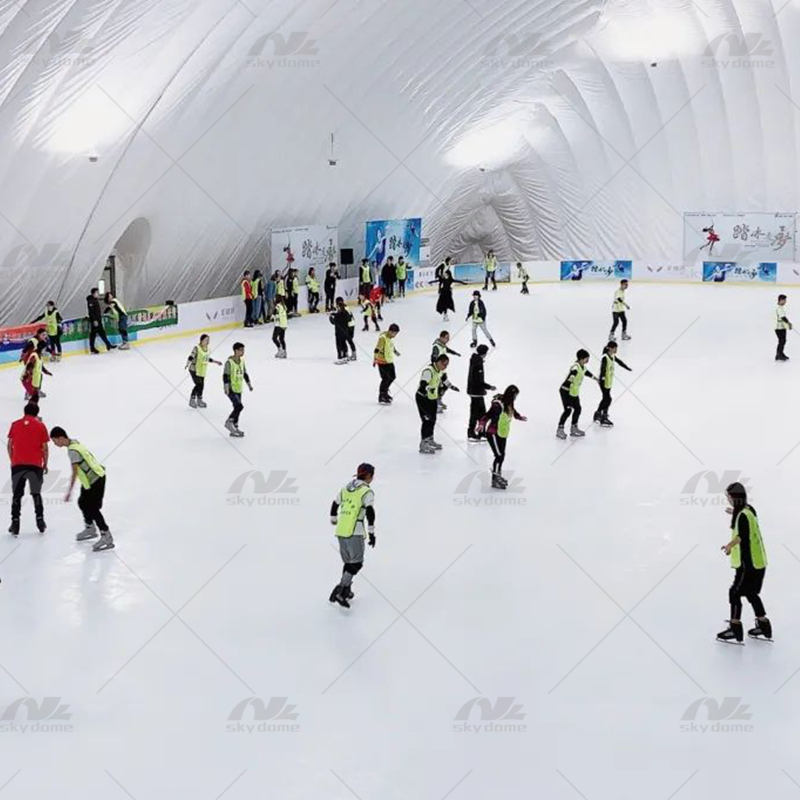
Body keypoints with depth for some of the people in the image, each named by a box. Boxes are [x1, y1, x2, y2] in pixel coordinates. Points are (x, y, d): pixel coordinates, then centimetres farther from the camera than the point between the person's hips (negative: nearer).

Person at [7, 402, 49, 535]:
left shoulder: (15, 424, 7)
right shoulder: (40, 425, 3)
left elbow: (9, 445, 7)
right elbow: (45, 448, 1)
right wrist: (45, 464, 12)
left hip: (17, 465, 1)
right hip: (35, 465, 0)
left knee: (17, 495, 8)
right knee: (36, 494, 14)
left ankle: (15, 524, 2)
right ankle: (40, 521, 12)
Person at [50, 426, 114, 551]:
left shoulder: (72, 451, -23)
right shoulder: (74, 442, 6)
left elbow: (75, 473, -25)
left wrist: (69, 491, -24)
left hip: (95, 480, -10)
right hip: (91, 478, 10)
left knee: (93, 508, -11)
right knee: (83, 503, 20)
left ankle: (107, 537, -10)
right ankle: (90, 529, 37)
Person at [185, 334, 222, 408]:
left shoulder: (207, 348, 8)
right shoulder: (197, 348, -16)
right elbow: (191, 357, -23)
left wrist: (216, 362, 27)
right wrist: (187, 364, -38)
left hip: (202, 371, 7)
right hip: (194, 369, -7)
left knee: (201, 385, 12)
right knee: (198, 384, -13)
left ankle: (199, 400, 29)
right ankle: (192, 400, 0)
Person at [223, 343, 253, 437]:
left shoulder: (242, 361, 9)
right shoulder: (229, 362, -15)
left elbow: (245, 373, 20)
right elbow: (225, 375, -17)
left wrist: (249, 384, 21)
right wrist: (226, 388, -23)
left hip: (238, 389, 8)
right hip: (231, 389, -8)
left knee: (237, 408, 10)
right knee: (239, 406, -20)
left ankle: (234, 429, 19)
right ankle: (229, 422, -3)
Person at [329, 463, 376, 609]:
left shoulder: (346, 488, 16)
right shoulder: (367, 491, -6)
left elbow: (335, 504, 29)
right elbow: (370, 511, -18)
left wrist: (334, 519, 48)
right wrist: (371, 532, -13)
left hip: (340, 531, 8)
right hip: (354, 532, -8)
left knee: (348, 561, 19)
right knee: (356, 563, -4)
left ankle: (346, 591, 24)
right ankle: (340, 591, -15)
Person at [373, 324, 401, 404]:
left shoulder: (391, 337, 4)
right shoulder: (382, 338, -24)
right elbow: (377, 349, -30)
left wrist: (395, 351, 34)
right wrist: (375, 359, -37)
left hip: (389, 361, 9)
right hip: (382, 362, -9)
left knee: (392, 377, 18)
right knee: (385, 379, -3)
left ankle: (384, 392, 37)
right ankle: (381, 397, 10)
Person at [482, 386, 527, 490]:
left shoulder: (509, 404, 1)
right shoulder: (498, 404, -26)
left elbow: (513, 412, 22)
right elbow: (489, 415, -33)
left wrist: (521, 417, 40)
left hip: (503, 434, 9)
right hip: (493, 434, -9)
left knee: (502, 455, 18)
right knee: (499, 456, -8)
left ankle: (498, 476, 36)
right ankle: (494, 480, 3)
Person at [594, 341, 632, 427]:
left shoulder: (613, 357, 7)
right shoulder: (605, 358, -20)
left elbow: (620, 362, 24)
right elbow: (602, 369, -31)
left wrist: (628, 368, 38)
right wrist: (601, 379, -43)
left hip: (609, 382, 9)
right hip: (604, 382, -9)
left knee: (605, 398, 19)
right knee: (607, 399, -10)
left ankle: (598, 414, 34)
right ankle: (603, 420, -7)